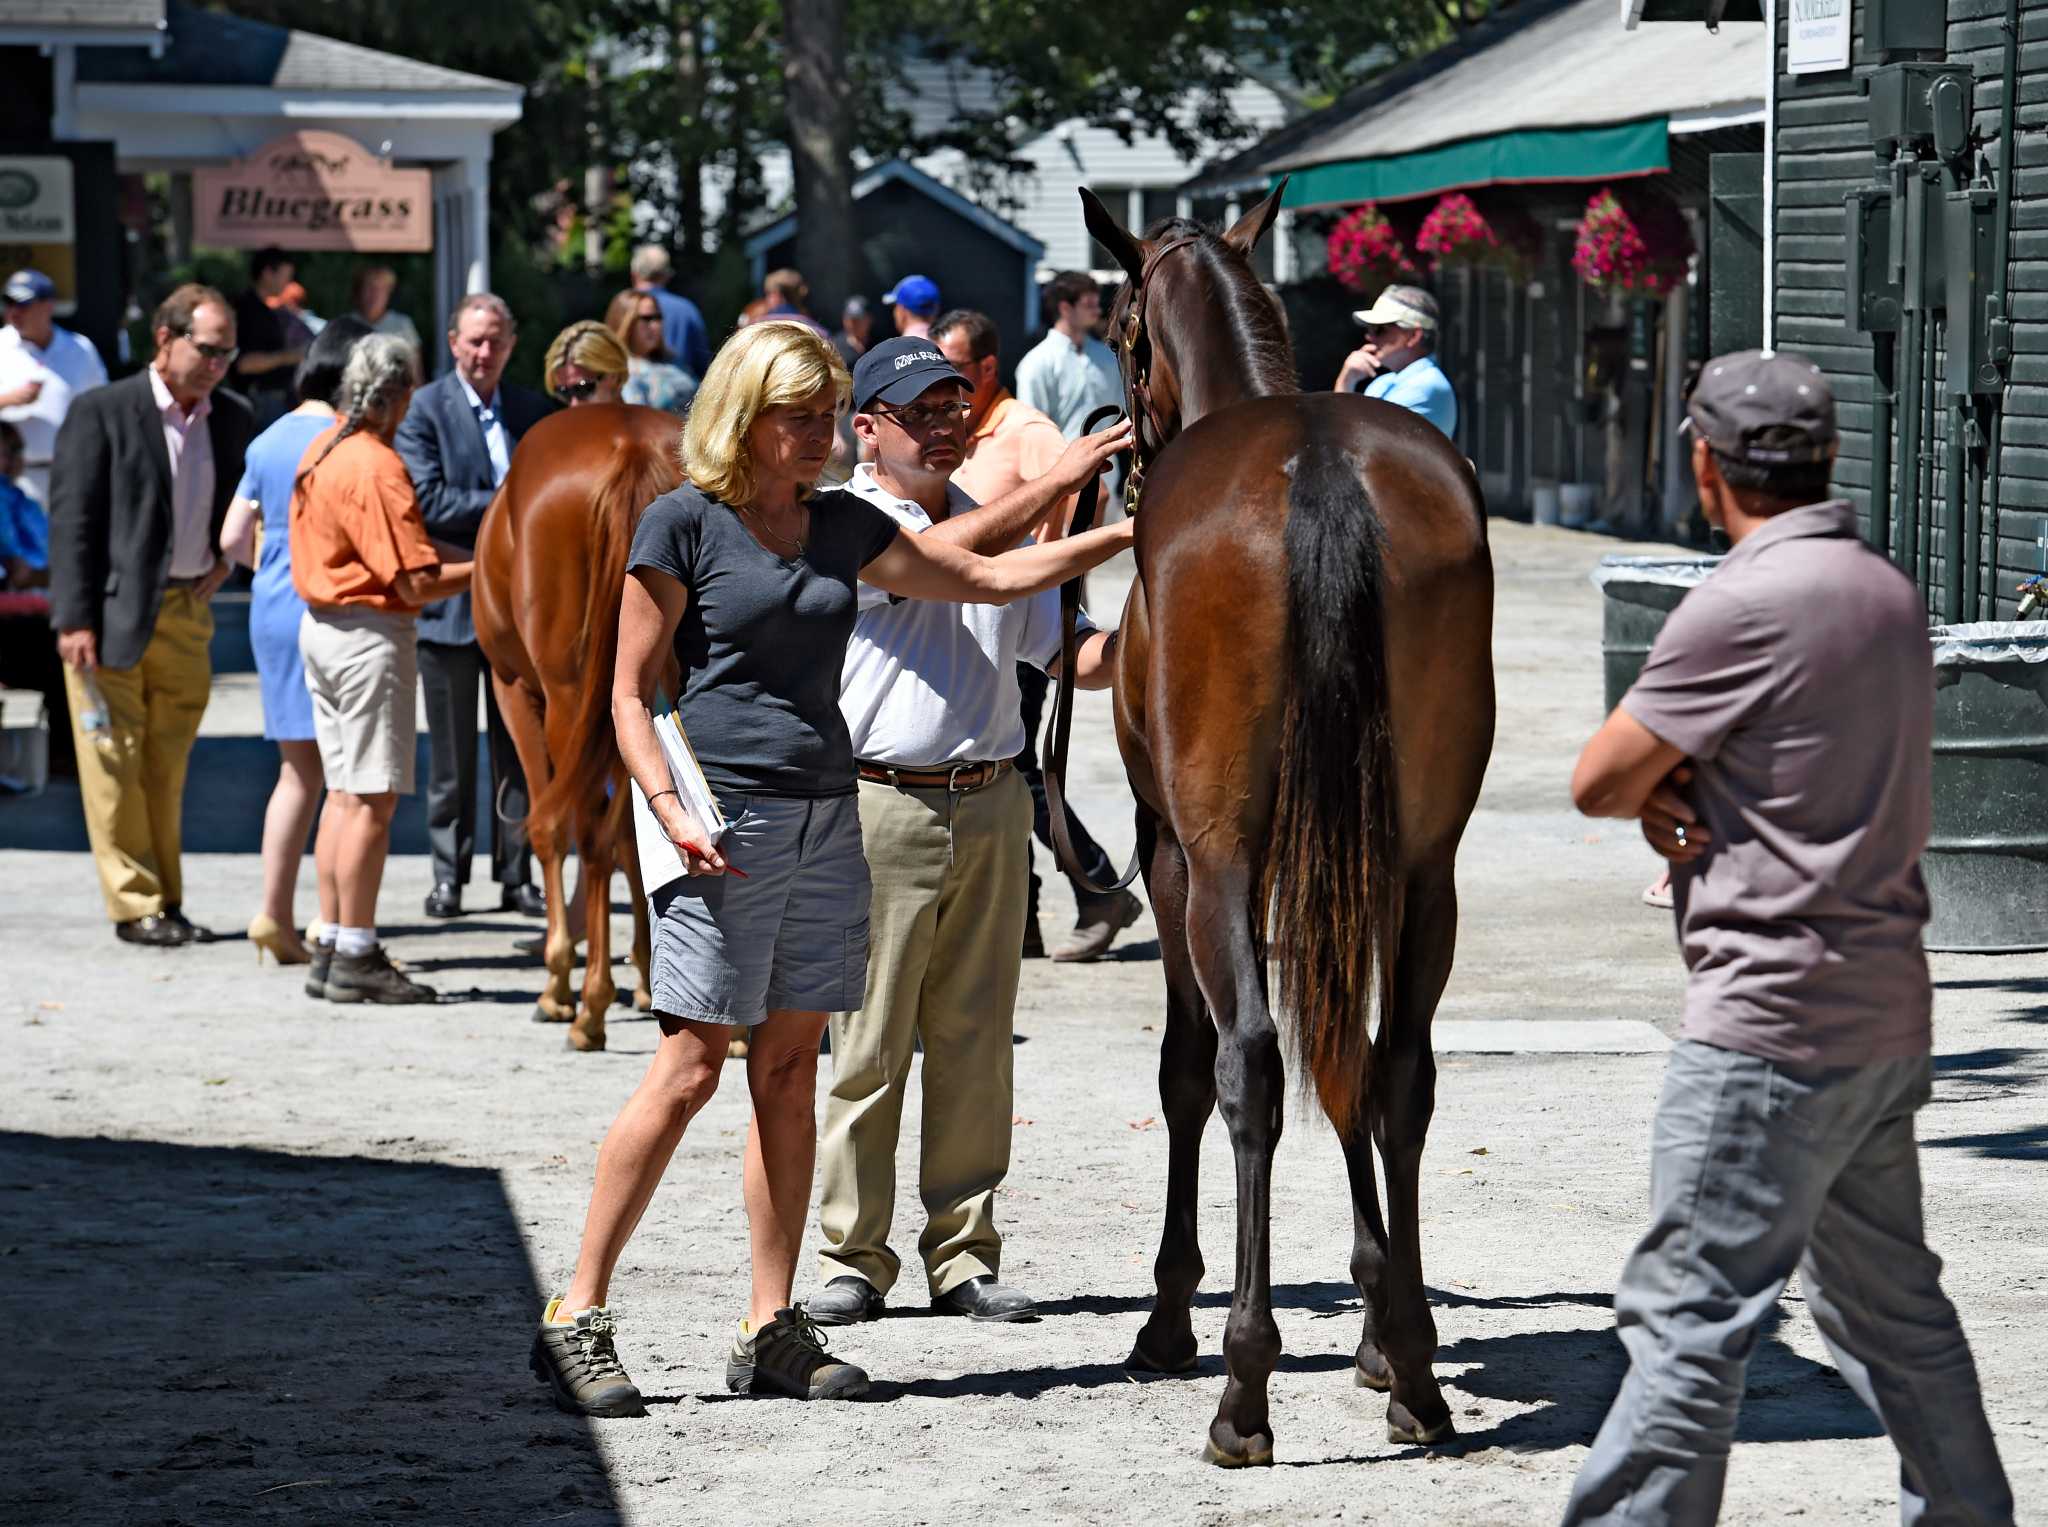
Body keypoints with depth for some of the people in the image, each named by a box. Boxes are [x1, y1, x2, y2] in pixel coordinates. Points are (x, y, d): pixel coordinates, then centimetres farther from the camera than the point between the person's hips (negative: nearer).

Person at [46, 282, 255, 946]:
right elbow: (71, 521, -9)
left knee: (167, 765, 9)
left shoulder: (233, 419, 8)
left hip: (189, 612, 5)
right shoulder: (101, 413, -7)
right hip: (112, 614, -5)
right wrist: (75, 620, -15)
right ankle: (134, 904, 2)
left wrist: (227, 558, 9)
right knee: (116, 759, -3)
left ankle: (166, 902, 15)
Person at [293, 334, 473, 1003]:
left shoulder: (324, 448, 10)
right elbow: (418, 583, -22)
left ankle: (332, 949, 16)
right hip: (371, 632, -10)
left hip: (321, 621, 10)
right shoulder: (376, 469, -19)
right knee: (373, 798, -5)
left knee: (345, 792, 14)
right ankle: (355, 957, -4)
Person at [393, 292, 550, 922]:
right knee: (451, 756, 3)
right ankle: (448, 876, 11)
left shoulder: (532, 409, 11)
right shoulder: (424, 410, -4)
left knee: (519, 751, 6)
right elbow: (426, 502, -14)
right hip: (451, 603, -4)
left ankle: (516, 876, 12)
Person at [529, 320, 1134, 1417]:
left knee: (790, 1069, 6)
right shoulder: (684, 523, -4)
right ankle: (577, 1318, -4)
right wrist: (670, 810, -19)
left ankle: (772, 1330, 10)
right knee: (690, 1068, -10)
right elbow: (630, 691, -5)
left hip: (826, 818, 6)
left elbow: (984, 578, 21)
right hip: (728, 822, -6)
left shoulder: (840, 526, 13)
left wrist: (1126, 536, 14)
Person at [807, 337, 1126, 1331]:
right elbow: (933, 555, -21)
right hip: (878, 806, -5)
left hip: (990, 806, 5)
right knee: (869, 1044, -3)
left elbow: (1075, 657, 17)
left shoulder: (1004, 525, 16)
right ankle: (853, 1258, 5)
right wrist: (1055, 480, -25)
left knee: (975, 1043, 6)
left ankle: (964, 1257, 11)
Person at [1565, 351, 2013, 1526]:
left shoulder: (1747, 605, -16)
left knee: (1687, 1319, -9)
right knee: (1893, 1309, 18)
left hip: (1774, 1026, -9)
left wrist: (1663, 788, 10)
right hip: (1889, 1018, 9)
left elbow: (1599, 785, -11)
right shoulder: (1891, 593, 11)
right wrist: (1683, 788, 0)